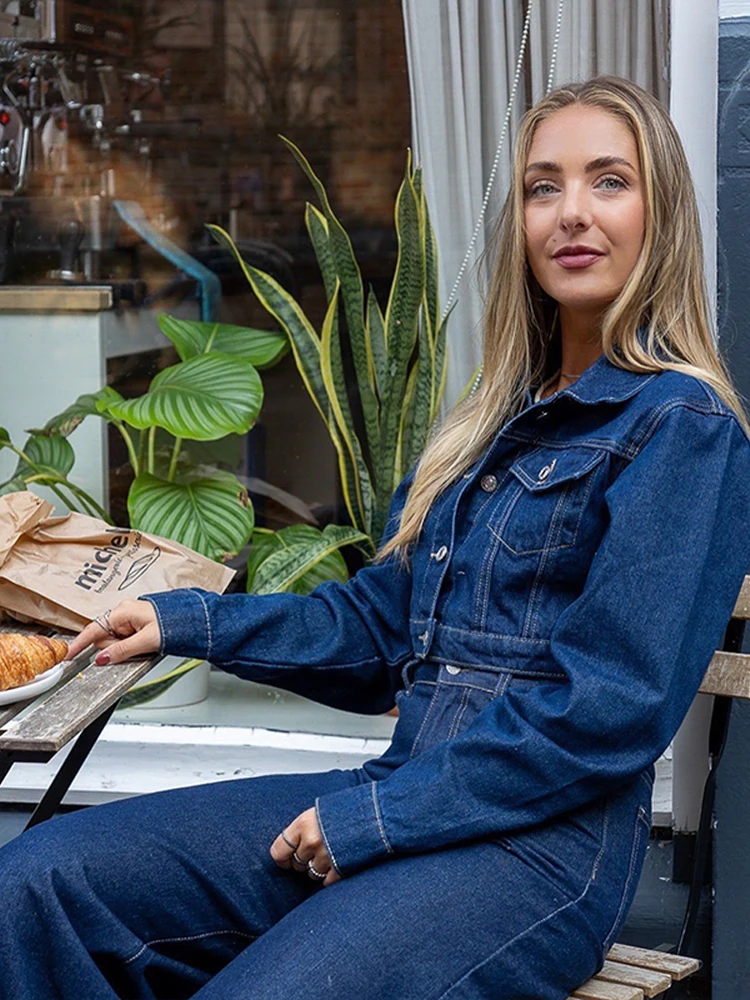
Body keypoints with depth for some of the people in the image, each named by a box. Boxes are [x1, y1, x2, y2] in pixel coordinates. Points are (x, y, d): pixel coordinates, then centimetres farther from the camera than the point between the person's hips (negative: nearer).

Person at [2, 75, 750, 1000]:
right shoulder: (501, 421, 19)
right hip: (405, 797, 8)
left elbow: (611, 707, -15)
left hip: (544, 845, -7)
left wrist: (372, 812, -14)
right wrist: (188, 624, 12)